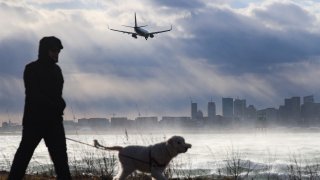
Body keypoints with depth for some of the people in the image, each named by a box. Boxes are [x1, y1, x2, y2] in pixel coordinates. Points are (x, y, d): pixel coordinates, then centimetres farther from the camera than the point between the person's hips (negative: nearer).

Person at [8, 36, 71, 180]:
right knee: (24, 153, -4)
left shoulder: (56, 70, 15)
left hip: (54, 120, 6)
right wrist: (55, 105, -15)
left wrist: (59, 105, -6)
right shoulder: (32, 69, -4)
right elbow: (33, 94, -13)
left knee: (60, 154, 0)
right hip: (35, 119, -6)